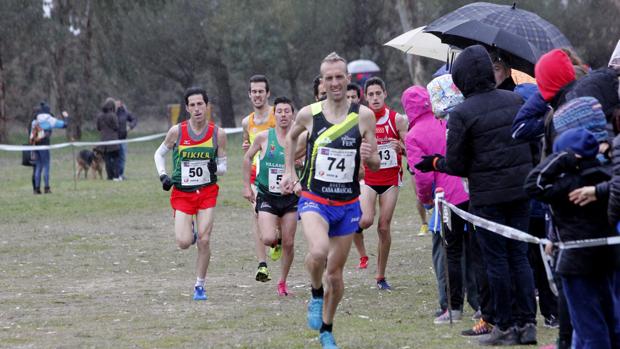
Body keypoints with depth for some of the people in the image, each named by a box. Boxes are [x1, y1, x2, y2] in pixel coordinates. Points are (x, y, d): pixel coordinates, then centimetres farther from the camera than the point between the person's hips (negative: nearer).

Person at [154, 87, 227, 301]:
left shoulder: (218, 134, -4)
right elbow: (159, 154, 10)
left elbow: (223, 166, 5)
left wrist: (216, 168, -18)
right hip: (182, 193, -1)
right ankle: (190, 232, 26)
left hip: (207, 192, 1)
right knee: (184, 243, -12)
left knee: (204, 241, -7)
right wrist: (163, 176, -5)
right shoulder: (177, 132, -6)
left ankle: (199, 286, 9)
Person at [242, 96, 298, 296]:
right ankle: (275, 243, 21)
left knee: (288, 244, 3)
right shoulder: (264, 137, -5)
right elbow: (247, 158, 10)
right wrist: (247, 186, 9)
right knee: (267, 239, -17)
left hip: (290, 198, 1)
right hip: (266, 197, -1)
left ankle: (282, 282, 21)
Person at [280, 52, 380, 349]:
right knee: (318, 252, -30)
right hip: (314, 200, -2)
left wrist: (369, 157, -21)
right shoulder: (309, 114, -4)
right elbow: (291, 137, 19)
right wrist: (289, 172, 13)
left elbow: (375, 165, 2)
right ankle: (316, 296, -1)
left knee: (335, 272, 8)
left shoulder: (364, 116, -4)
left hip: (348, 205, 2)